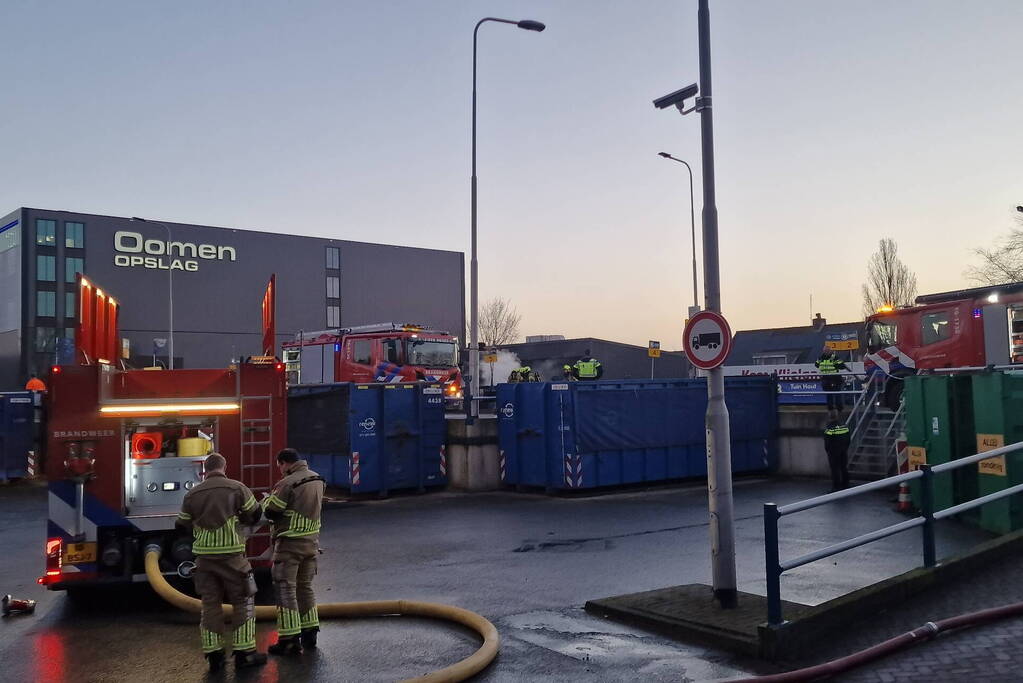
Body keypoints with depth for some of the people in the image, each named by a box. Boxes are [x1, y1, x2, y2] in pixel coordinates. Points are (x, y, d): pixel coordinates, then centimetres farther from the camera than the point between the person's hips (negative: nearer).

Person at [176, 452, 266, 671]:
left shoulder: (192, 494, 5)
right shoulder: (237, 488, -5)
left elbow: (182, 525, 14)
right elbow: (255, 515, 4)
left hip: (204, 555, 4)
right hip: (231, 554, -3)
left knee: (210, 604, 12)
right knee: (243, 602, 7)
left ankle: (214, 655, 15)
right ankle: (244, 653, 7)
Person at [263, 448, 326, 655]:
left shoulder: (288, 483, -18)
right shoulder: (318, 479, 6)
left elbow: (271, 512, -13)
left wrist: (266, 500, 9)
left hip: (290, 543, -8)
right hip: (312, 541, 8)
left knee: (285, 589, 0)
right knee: (305, 586, 19)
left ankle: (290, 639, 0)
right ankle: (309, 633, 24)